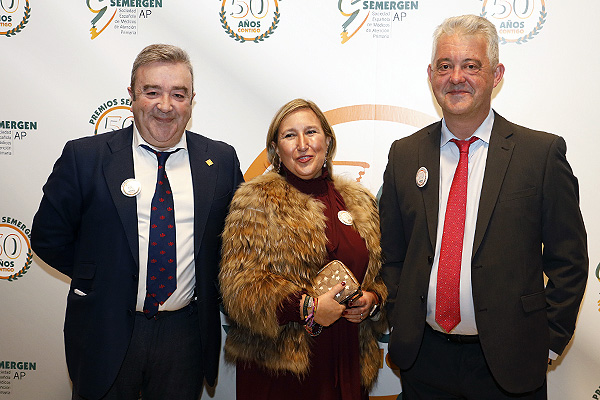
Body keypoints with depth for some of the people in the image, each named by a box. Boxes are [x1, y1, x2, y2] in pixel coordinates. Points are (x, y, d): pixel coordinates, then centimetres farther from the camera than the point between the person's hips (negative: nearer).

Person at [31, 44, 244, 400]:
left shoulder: (221, 160, 0)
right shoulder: (84, 157, -5)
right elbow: (48, 237, 1)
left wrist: (212, 287, 0)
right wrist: (99, 277, -2)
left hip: (187, 334, 2)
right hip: (106, 333, -1)